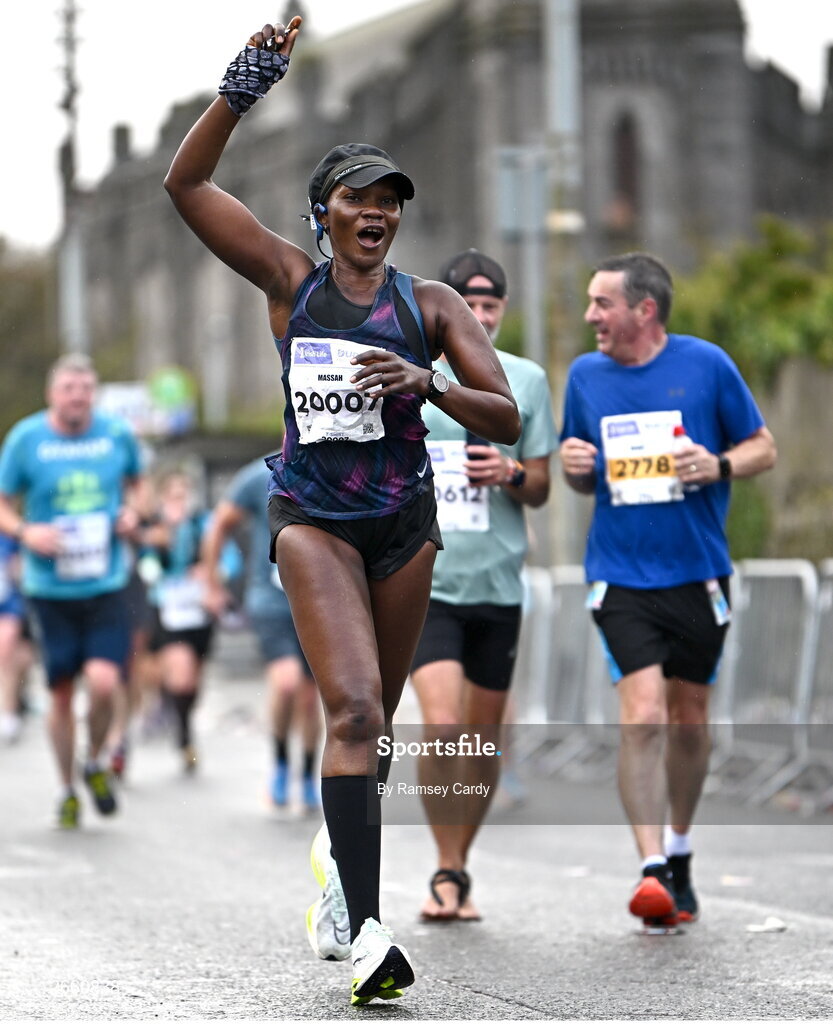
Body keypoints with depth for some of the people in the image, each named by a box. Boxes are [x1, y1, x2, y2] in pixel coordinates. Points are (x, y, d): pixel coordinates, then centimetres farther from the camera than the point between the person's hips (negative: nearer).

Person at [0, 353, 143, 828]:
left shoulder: (118, 434, 0)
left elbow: (136, 482, 19)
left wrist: (132, 512, -1)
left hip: (106, 586, 0)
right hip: (50, 588, 0)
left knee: (103, 682, -16)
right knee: (61, 693, 5)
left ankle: (96, 764, 13)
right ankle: (67, 790, 26)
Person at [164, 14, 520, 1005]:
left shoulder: (430, 303, 2)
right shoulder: (290, 279, 0)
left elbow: (505, 418, -2)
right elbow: (186, 182, -6)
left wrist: (428, 384, -20)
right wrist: (244, 85, -16)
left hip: (404, 520, 3)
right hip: (312, 516, -3)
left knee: (371, 720, 14)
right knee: (353, 710, -19)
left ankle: (339, 859, 43)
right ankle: (365, 932, -26)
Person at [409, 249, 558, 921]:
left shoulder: (527, 380, 5)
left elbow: (540, 490, 9)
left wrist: (512, 473, -12)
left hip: (498, 583, 2)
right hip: (424, 581, -2)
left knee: (484, 739, 8)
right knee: (442, 727, -16)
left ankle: (460, 865, 24)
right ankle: (446, 872, -2)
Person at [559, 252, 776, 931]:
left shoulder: (707, 364, -3)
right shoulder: (585, 375, 5)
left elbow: (763, 448, 5)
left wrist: (719, 466, -15)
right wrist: (574, 466, -6)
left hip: (698, 573, 0)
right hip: (622, 576, 0)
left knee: (689, 716, 11)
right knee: (643, 715, -16)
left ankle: (679, 853, 32)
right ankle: (653, 869, -17)